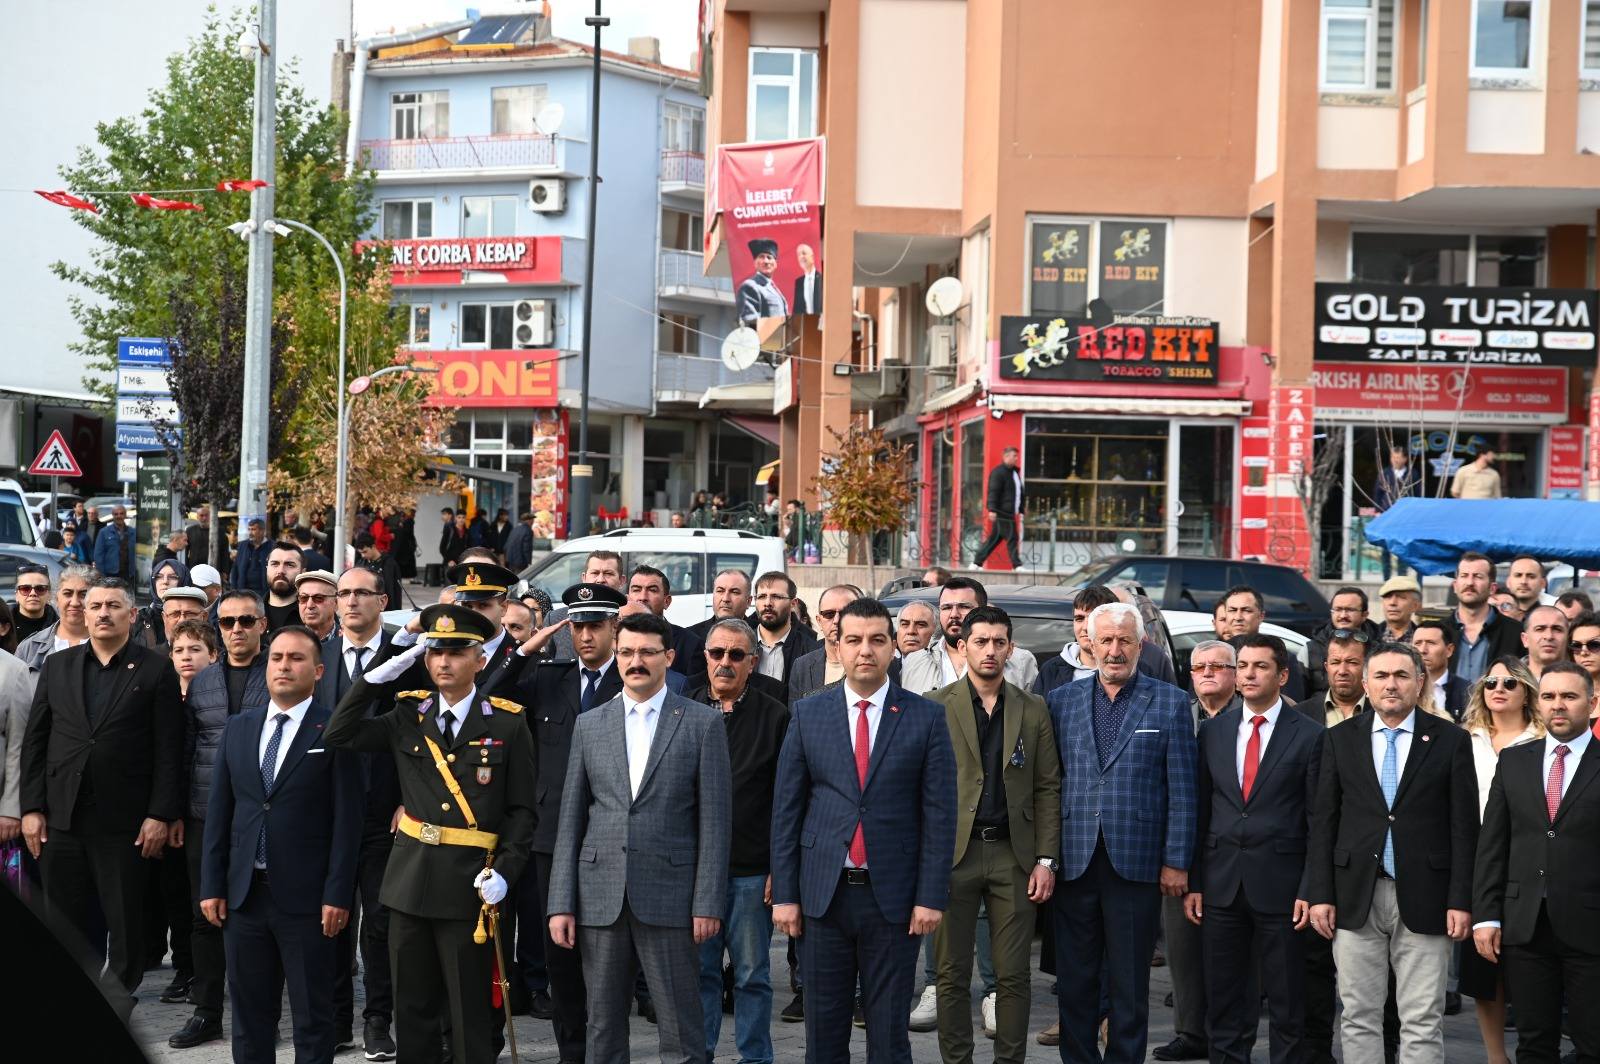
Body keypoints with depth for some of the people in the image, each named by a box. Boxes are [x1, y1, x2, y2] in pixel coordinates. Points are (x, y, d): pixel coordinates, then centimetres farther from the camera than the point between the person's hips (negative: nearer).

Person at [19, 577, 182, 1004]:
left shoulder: (156, 670, 0)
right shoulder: (57, 666, 10)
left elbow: (168, 750, -4)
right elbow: (34, 741, 9)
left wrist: (160, 815, -10)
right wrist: (32, 807, 1)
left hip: (124, 821, -3)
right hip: (61, 817, 3)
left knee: (126, 924, 3)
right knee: (64, 922, 8)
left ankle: (119, 1004, 15)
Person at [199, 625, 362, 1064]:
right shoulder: (238, 729, 11)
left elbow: (347, 819, -8)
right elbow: (219, 811, 11)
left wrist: (337, 895, -12)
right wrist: (212, 885, 5)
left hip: (306, 897, -5)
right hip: (244, 893, 5)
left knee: (312, 1016, 3)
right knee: (249, 1012, 12)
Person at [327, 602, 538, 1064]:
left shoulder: (507, 724, -1)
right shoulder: (408, 717, 7)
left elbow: (522, 810, 0)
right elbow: (338, 736, -3)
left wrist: (504, 872, -13)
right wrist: (382, 672, -7)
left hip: (470, 887, -3)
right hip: (411, 882, 3)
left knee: (470, 1012, 2)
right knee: (413, 1009, 11)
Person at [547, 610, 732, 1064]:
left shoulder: (702, 723, 2)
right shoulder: (589, 725, 10)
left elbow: (713, 819, -1)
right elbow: (570, 820, 9)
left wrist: (708, 902, -7)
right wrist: (561, 904, 2)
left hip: (669, 896, -3)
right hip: (601, 898, 3)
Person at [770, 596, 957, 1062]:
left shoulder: (926, 717, 0)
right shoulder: (808, 714, 4)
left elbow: (939, 814, -1)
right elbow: (786, 809, 4)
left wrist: (931, 897, -7)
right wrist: (784, 895, 0)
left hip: (893, 896, -1)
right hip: (823, 895, 1)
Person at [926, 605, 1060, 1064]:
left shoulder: (1033, 710, 9)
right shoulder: (935, 707, 2)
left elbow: (1047, 788, 8)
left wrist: (1046, 859, 1)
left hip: (1013, 854, 2)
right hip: (952, 854, -2)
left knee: (1013, 975, 3)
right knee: (953, 974, 4)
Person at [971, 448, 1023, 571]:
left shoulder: (1015, 472, 20)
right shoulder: (998, 472, -9)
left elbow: (1019, 493, 25)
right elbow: (993, 492, -16)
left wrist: (1021, 510, 22)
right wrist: (992, 509, -24)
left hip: (1009, 512, 9)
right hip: (1002, 512, -9)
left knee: (994, 539, 10)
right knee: (1011, 538, -9)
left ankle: (977, 563, 14)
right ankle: (1017, 565, -6)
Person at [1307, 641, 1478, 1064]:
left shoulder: (1450, 740, 2)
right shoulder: (1340, 739, 7)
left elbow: (1464, 826, 0)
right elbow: (1324, 822, 6)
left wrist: (1461, 901, -6)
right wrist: (1320, 894, 0)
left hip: (1423, 900, -2)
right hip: (1356, 899, 2)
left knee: (1423, 1022, 1)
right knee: (1359, 1017, 7)